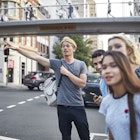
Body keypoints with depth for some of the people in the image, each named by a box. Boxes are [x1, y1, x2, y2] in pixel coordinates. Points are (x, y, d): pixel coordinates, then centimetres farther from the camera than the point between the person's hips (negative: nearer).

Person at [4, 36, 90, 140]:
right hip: (62, 107, 1)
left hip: (78, 107, 0)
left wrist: (67, 73, -12)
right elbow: (35, 57, -7)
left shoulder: (81, 64, 2)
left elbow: (82, 84, -9)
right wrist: (17, 48, -15)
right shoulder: (57, 63, 1)